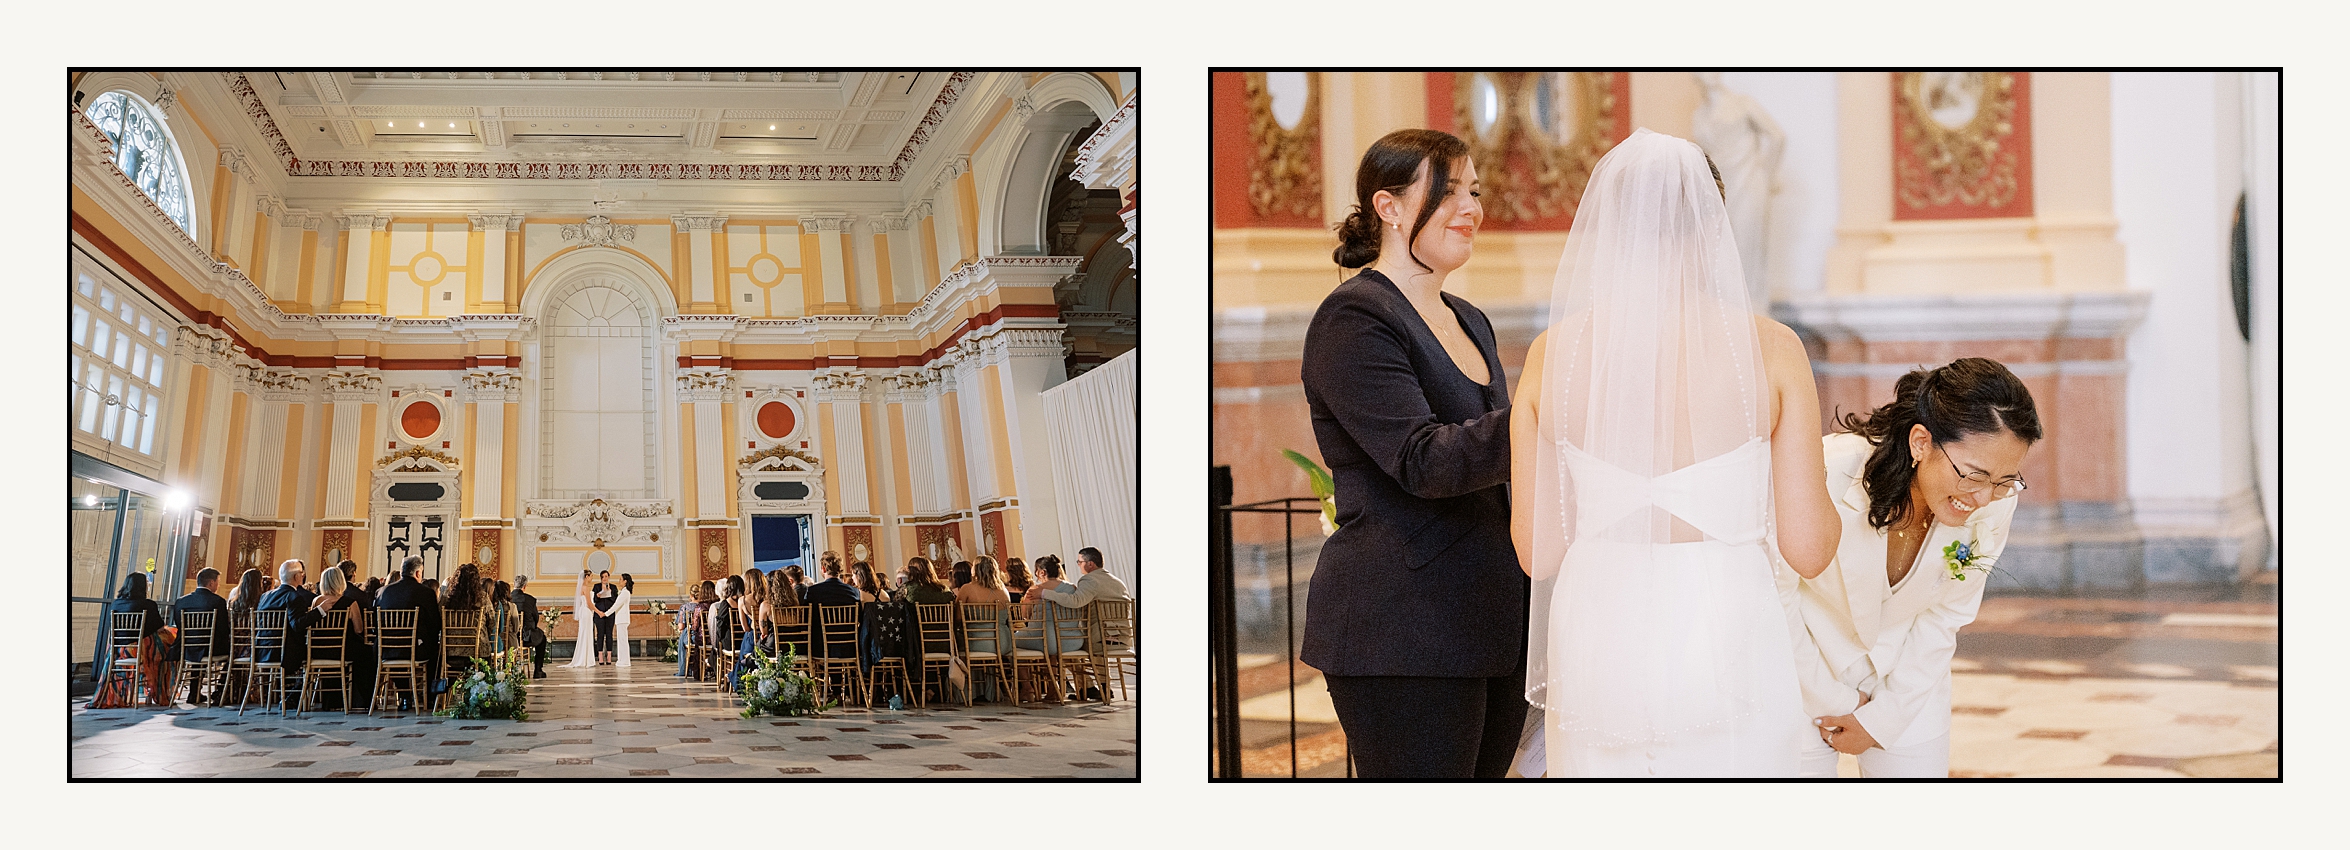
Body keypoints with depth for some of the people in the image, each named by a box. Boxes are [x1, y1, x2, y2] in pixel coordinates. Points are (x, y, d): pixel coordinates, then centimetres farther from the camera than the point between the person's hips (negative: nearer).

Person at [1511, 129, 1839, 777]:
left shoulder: (1553, 352, 0)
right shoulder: (1770, 348, -5)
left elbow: (1536, 550, 4)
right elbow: (1808, 549, -4)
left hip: (1595, 651, 2)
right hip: (1727, 645, -2)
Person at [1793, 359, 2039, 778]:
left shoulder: (1994, 503, -19)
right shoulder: (1821, 479, -32)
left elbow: (1945, 617, -5)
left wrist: (1883, 717, -4)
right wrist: (1836, 702, -10)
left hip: (1909, 677, 3)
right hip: (1805, 677, -3)